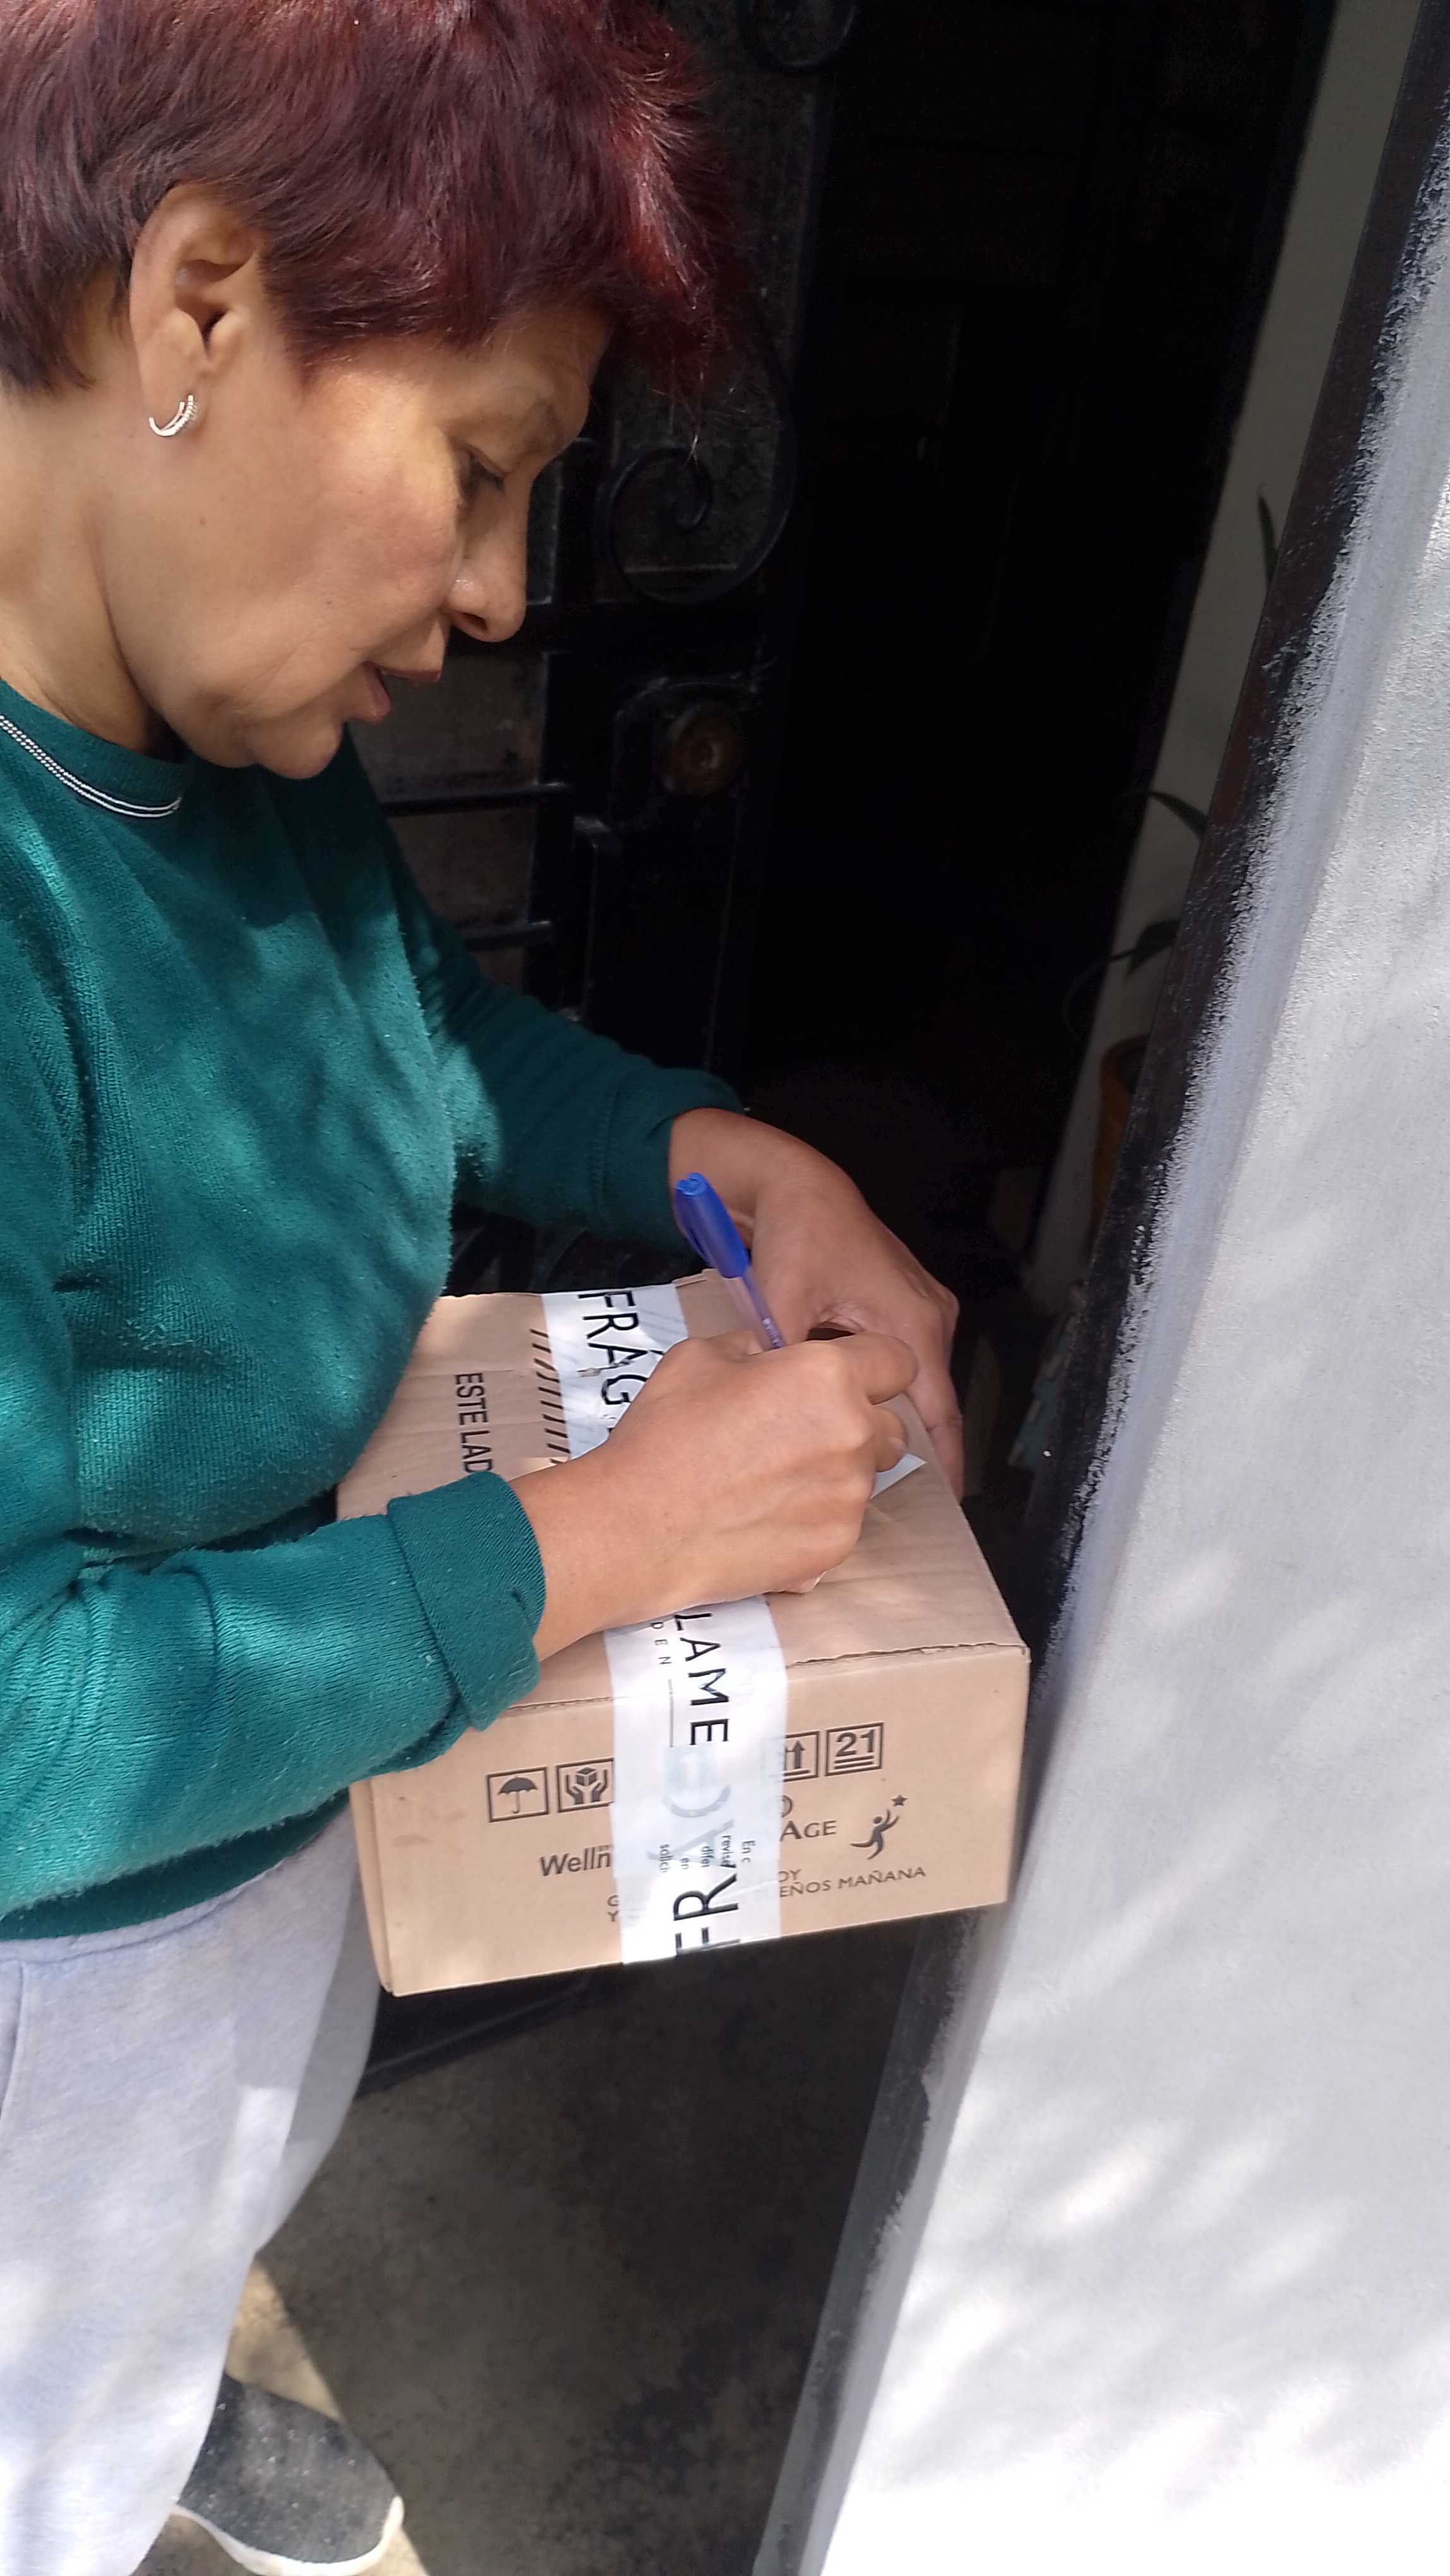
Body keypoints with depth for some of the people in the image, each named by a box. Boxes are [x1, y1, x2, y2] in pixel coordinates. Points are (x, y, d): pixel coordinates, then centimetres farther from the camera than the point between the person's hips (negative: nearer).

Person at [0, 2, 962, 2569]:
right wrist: (610, 1536, -31)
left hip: (284, 1796, 8)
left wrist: (741, 1160, -9)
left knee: (231, 2191, 39)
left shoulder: (255, 739, -11)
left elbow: (431, 1031, 7)